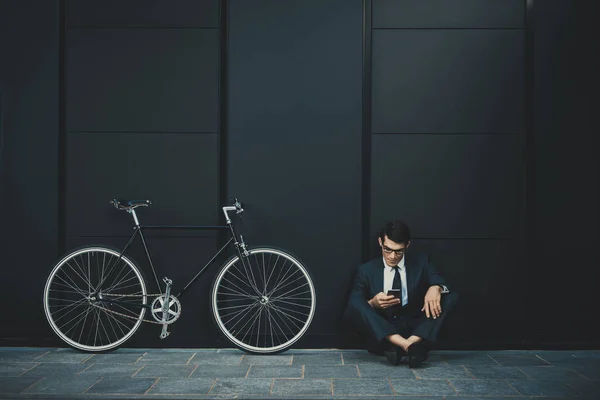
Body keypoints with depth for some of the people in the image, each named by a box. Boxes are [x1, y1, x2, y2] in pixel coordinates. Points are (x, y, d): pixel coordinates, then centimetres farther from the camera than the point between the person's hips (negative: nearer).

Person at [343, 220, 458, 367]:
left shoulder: (421, 262, 12)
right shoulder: (367, 271, 9)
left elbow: (438, 282, -2)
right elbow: (351, 308, 2)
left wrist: (436, 288, -27)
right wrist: (372, 304, -19)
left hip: (417, 331, 1)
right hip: (382, 335, -1)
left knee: (451, 297, -17)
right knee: (354, 304, -25)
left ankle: (412, 343, -39)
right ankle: (408, 346, -43)